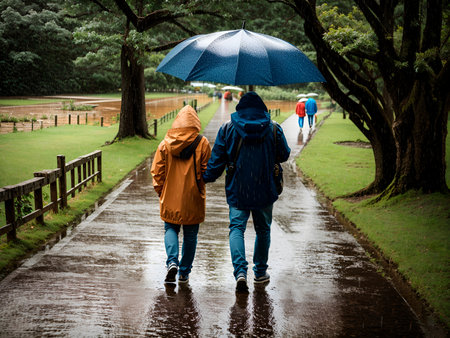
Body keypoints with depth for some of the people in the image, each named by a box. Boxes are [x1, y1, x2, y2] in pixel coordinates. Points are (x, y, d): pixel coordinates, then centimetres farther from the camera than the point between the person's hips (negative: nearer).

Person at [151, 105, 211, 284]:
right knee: (190, 234, 12)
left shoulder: (165, 143, -3)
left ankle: (172, 261, -7)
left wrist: (160, 191, 12)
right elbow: (207, 171, -3)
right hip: (193, 198, 0)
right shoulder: (202, 143, -7)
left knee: (171, 228, 16)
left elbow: (157, 170, -1)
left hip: (170, 197, 1)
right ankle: (184, 273, 17)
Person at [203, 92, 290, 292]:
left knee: (237, 228, 2)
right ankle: (260, 272, 25)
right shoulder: (274, 129, 0)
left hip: (237, 189, -1)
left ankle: (240, 272, -16)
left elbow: (217, 158, 0)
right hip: (264, 190, 1)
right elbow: (284, 155, 10)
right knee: (263, 230, 15)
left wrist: (206, 178, 12)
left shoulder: (227, 128, -1)